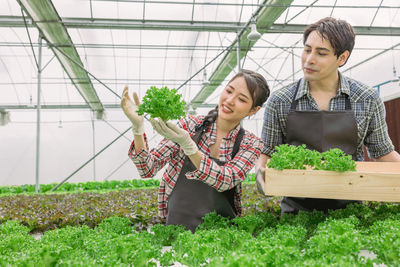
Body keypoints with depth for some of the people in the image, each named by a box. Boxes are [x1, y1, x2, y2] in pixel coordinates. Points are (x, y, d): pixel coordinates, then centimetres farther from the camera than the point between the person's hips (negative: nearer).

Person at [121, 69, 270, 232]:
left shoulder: (251, 144, 0)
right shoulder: (190, 125, -2)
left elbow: (226, 180, -19)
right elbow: (147, 169, -6)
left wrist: (186, 144, -31)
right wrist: (137, 126, -22)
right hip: (178, 226, -3)